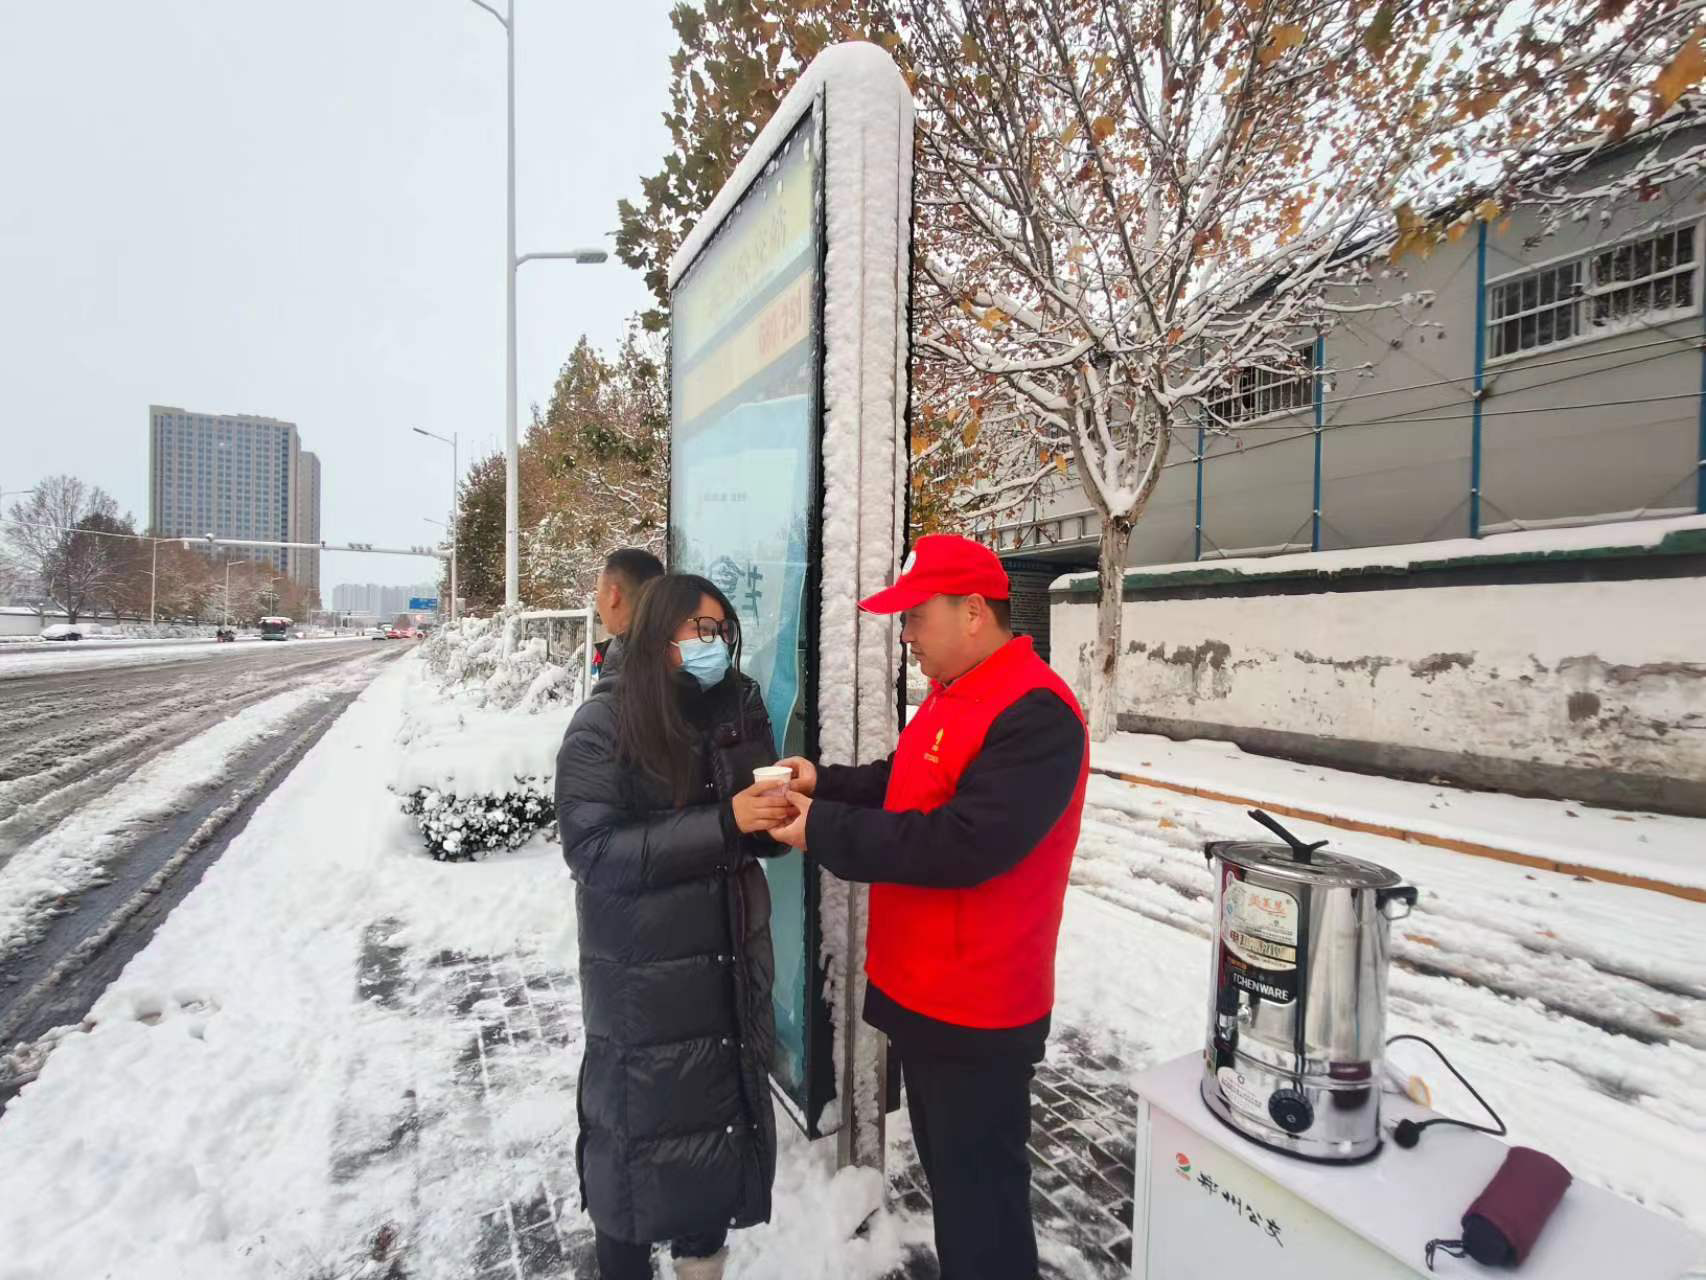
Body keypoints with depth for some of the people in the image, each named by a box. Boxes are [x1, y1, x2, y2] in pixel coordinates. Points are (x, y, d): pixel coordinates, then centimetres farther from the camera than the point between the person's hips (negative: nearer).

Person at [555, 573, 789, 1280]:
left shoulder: (740, 707, 1)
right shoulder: (604, 723, -12)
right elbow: (595, 851, -19)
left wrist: (779, 816, -15)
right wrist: (723, 823, -27)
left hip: (733, 966, 5)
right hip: (644, 981, -4)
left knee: (726, 1125, 17)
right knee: (637, 1139, 10)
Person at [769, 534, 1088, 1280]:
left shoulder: (1034, 714, -24)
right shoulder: (954, 694, 9)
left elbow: (962, 844, -31)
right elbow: (908, 787, 16)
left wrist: (824, 830, -24)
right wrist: (825, 784, 0)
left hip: (974, 1012, -9)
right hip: (918, 992, 9)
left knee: (980, 1193, 11)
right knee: (945, 1174, 27)